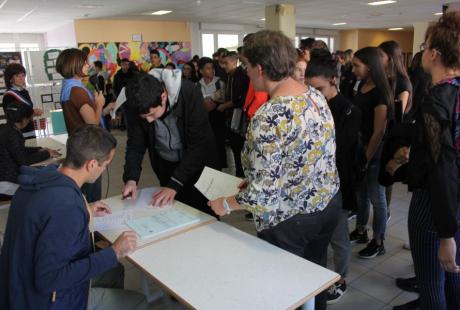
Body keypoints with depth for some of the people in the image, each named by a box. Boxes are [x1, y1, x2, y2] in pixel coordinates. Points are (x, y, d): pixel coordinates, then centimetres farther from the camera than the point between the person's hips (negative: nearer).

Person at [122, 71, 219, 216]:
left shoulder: (190, 93, -29)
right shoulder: (134, 107, -18)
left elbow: (199, 144, -28)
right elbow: (135, 145, -9)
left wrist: (174, 184, -33)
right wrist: (131, 179, -26)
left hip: (199, 162, -2)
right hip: (166, 165, 3)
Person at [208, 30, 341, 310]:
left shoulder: (268, 117, -28)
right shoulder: (316, 95, -2)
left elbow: (263, 193, -27)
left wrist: (225, 204, -9)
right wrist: (256, 178, 10)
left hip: (289, 219, -7)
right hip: (329, 201, 8)